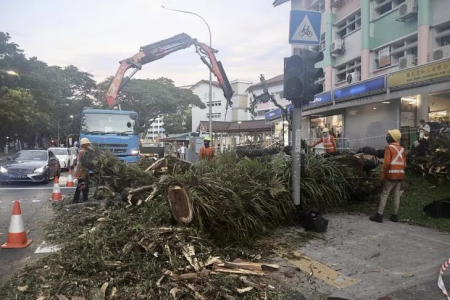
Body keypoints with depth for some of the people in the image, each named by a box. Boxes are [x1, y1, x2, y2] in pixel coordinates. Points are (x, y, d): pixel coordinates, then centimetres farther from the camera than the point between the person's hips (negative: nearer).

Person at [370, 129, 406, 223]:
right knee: (397, 195, 10)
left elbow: (386, 163, -16)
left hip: (391, 175, -7)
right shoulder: (402, 149, 13)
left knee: (384, 195, -4)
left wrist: (383, 175, -10)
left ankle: (379, 215, -4)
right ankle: (395, 215, 14)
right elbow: (404, 164, 12)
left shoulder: (389, 148, -9)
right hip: (400, 175, 7)